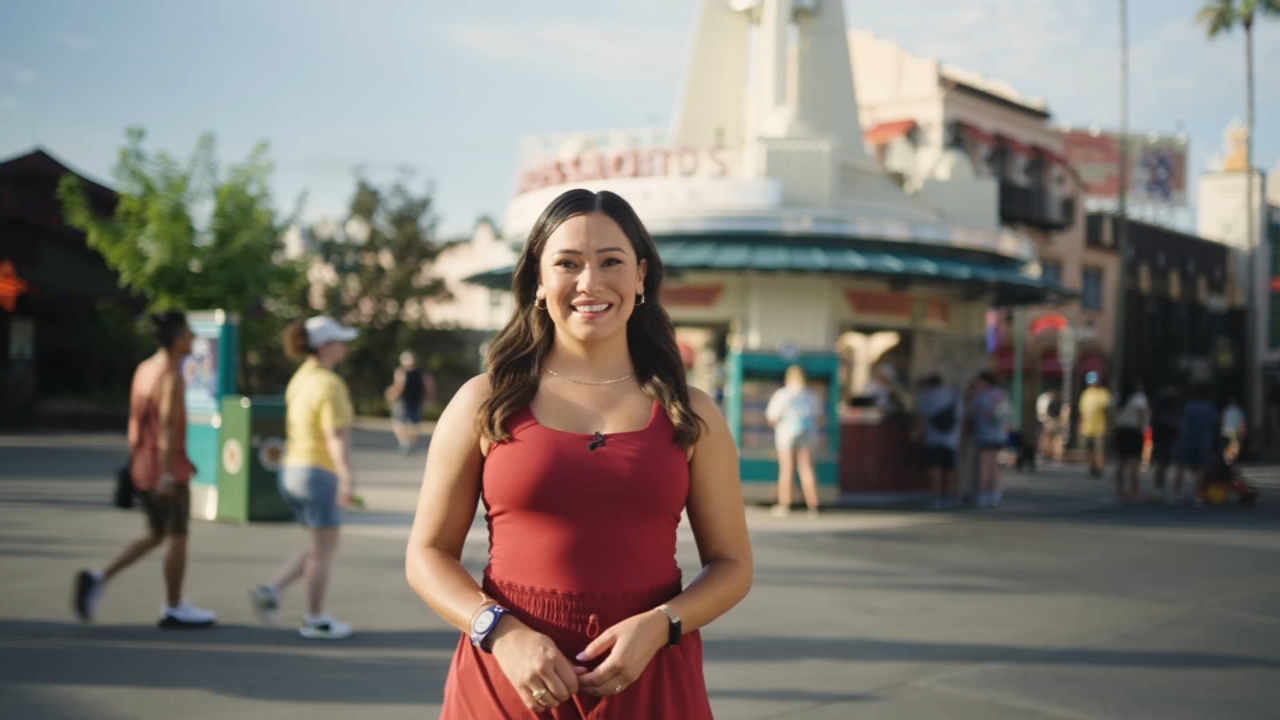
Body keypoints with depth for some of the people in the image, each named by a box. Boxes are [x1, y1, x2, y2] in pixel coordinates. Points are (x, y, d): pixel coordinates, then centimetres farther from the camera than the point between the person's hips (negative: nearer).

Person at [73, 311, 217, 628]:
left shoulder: (144, 369, 9)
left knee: (155, 535, 18)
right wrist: (168, 474, -26)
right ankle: (173, 608, 15)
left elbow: (135, 418, 14)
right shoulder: (172, 376, -17)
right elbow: (167, 427, -23)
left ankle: (97, 579, 6)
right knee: (177, 537, 6)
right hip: (167, 468, -9)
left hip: (143, 465, 9)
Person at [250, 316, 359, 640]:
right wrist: (347, 480, -27)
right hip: (319, 473, -9)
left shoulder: (300, 379, 11)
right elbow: (337, 437, -24)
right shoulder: (331, 385, -17)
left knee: (320, 548, 19)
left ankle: (271, 591, 9)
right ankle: (315, 620, 13)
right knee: (324, 550, 4)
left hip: (293, 469, 9)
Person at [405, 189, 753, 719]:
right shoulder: (484, 402, 1)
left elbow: (731, 564, 7)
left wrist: (659, 625, -11)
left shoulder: (690, 414, 3)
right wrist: (503, 633, -13)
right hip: (509, 674, -1)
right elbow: (428, 554, 2)